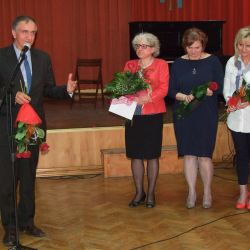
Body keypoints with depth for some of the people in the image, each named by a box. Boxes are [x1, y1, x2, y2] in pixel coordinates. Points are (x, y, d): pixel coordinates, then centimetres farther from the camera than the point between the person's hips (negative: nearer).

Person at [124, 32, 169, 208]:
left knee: (152, 155, 3)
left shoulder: (161, 65, 0)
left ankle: (150, 193, 15)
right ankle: (139, 193, 18)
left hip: (153, 114, -3)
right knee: (135, 155, 6)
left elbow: (163, 89, -9)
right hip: (133, 114, 4)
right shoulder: (130, 65, 12)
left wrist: (145, 99, -22)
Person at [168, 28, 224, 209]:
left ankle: (207, 192, 18)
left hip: (207, 116, -2)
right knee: (188, 154, 5)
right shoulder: (178, 63, 4)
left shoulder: (212, 61, -1)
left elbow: (221, 87, -4)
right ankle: (192, 192, 18)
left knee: (204, 154, -1)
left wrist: (210, 92, -25)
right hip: (184, 116, 2)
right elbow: (171, 90, 2)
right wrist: (183, 97, -17)